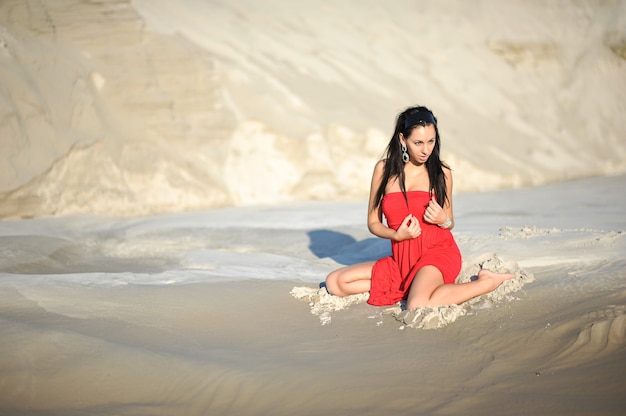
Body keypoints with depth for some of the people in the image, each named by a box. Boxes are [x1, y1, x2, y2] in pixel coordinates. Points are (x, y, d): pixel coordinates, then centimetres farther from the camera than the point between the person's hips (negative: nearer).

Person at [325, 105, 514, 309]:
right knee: (335, 283, -11)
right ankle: (412, 288, -7)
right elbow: (373, 222, 7)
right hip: (401, 260, 4)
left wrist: (444, 220, -12)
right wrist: (396, 235, -14)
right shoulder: (384, 169, 2)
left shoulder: (441, 173, 0)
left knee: (418, 308, -34)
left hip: (438, 251, -4)